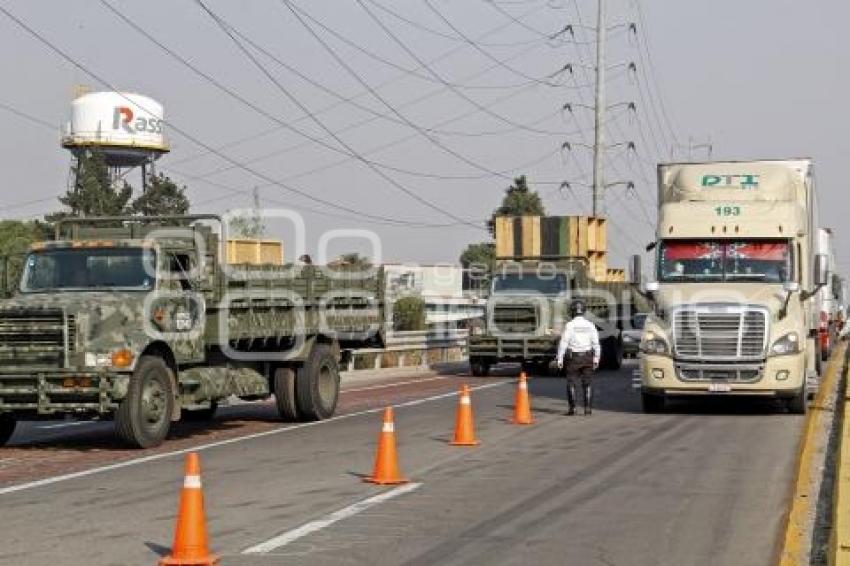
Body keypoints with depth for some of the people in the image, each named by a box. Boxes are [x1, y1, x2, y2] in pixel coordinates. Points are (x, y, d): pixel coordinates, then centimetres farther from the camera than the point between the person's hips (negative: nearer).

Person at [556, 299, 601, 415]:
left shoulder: (570, 325, -10)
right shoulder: (590, 325, 0)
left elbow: (563, 343, -12)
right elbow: (596, 344, 0)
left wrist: (560, 359, -7)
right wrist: (596, 359, 7)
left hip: (573, 358, -3)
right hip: (587, 357, 3)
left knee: (571, 383, 5)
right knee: (587, 384, 9)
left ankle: (572, 408, -1)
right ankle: (587, 408, 2)